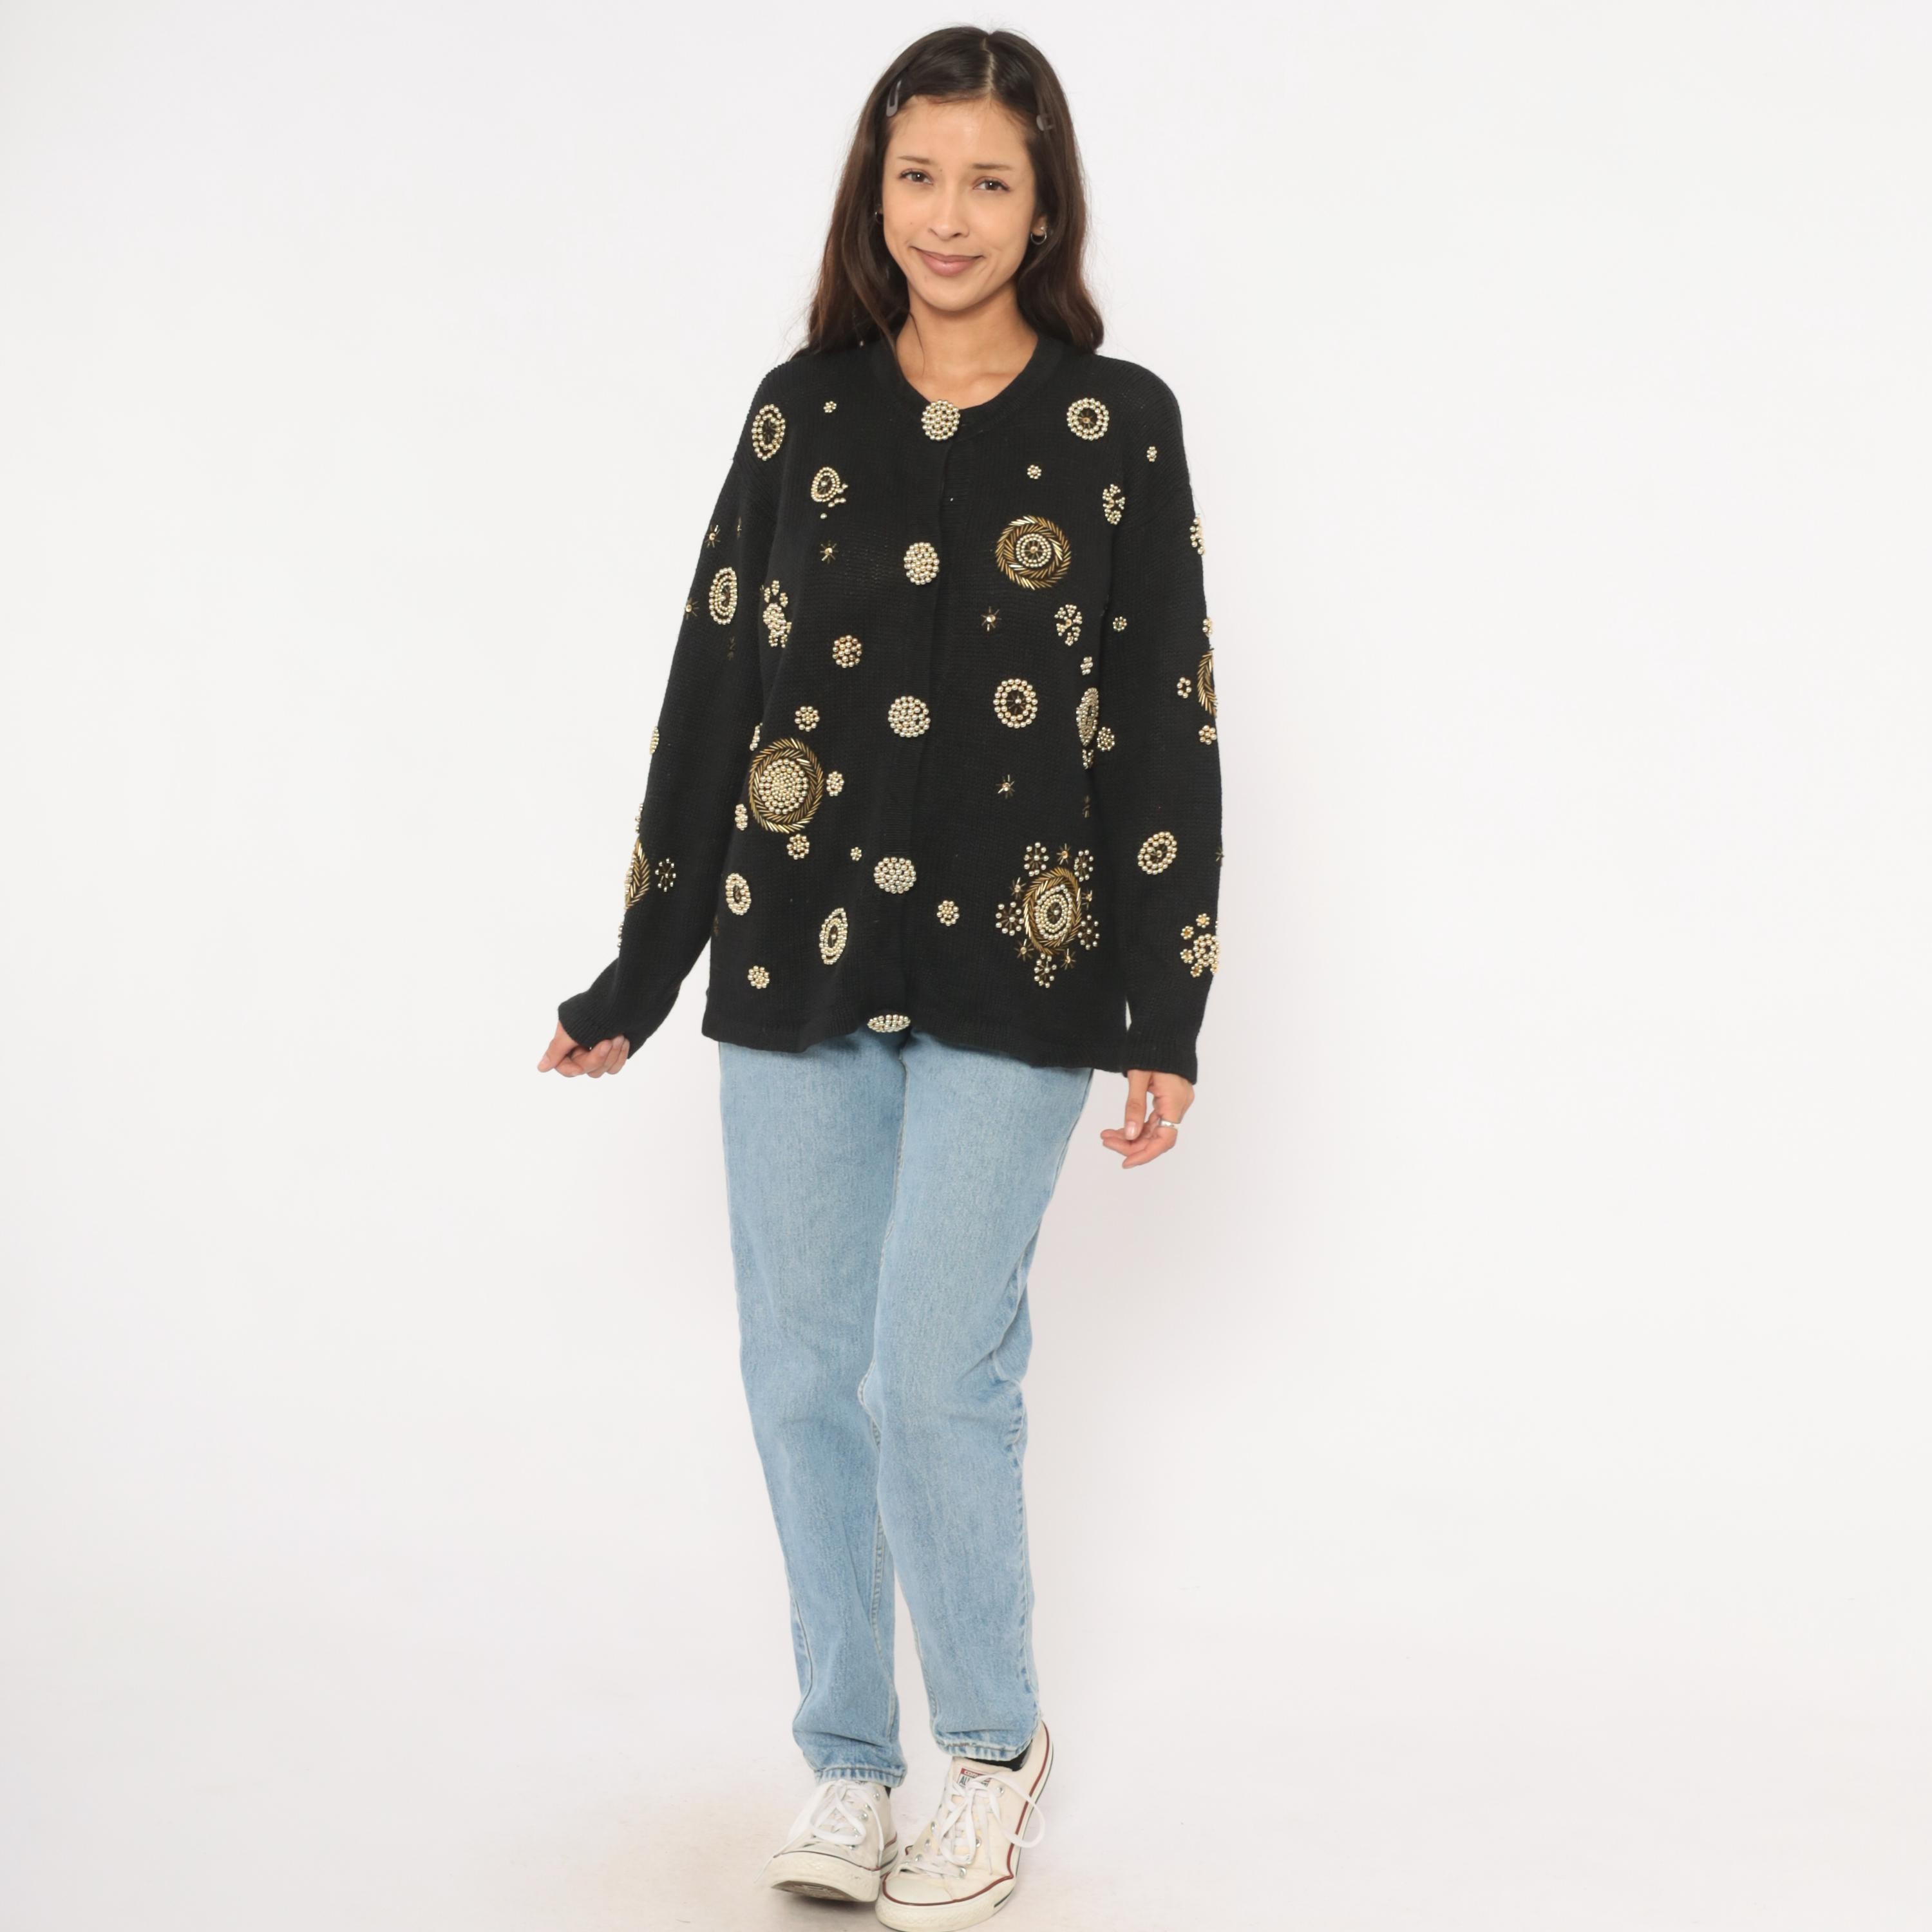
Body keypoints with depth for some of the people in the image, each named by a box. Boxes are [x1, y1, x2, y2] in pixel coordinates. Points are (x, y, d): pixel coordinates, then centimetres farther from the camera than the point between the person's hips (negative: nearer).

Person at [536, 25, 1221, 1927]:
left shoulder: (1114, 423, 0)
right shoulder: (803, 409, 7)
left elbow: (1163, 728, 0)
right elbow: (712, 686, 9)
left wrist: (1167, 1022, -4)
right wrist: (638, 974, 9)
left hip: (1011, 977, -3)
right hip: (798, 959, 3)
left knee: (931, 1370, -8)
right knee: (801, 1370, 7)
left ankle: (996, 1744, 17)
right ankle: (844, 1758, 25)